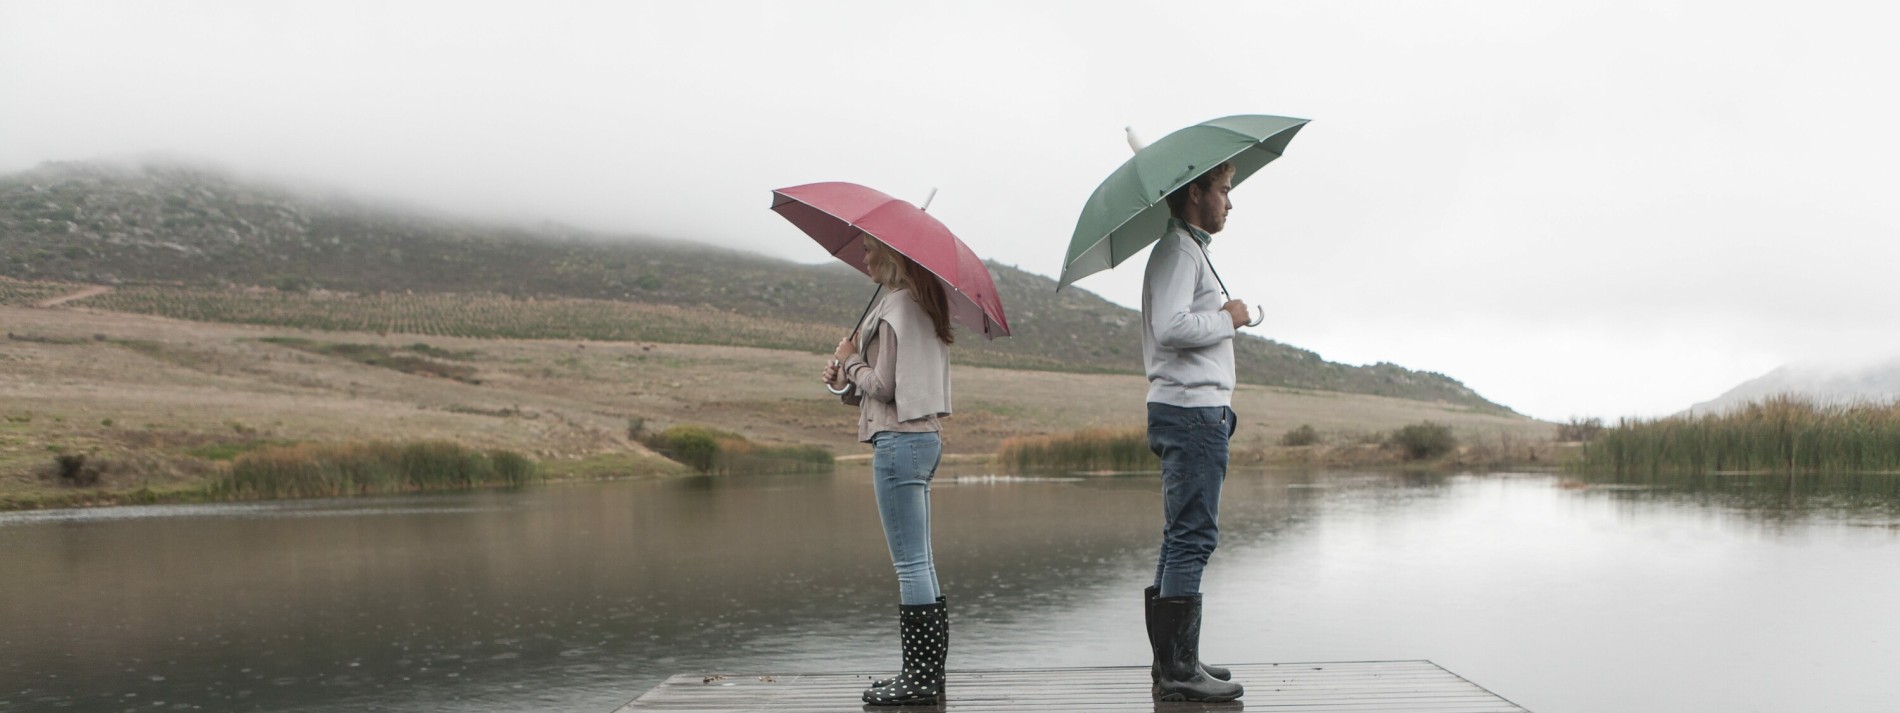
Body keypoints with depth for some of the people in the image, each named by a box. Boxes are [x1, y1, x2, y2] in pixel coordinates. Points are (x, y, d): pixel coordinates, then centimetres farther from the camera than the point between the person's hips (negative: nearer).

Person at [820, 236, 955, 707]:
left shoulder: (897, 306, -12)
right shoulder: (923, 304, 18)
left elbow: (884, 386, -15)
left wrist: (852, 359, 1)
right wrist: (848, 380, 9)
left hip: (899, 440, -10)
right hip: (923, 437, 10)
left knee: (911, 565, -6)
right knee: (919, 565, 12)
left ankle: (921, 678, -1)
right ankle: (928, 673, 18)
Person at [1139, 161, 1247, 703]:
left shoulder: (1189, 250, 23)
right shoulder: (1177, 251, -10)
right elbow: (1170, 327, -24)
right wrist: (1228, 318, -11)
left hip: (1198, 411, 11)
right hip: (1192, 410, -11)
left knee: (1183, 539, 12)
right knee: (1193, 538, -11)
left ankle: (1171, 662, 17)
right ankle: (1179, 670, -8)